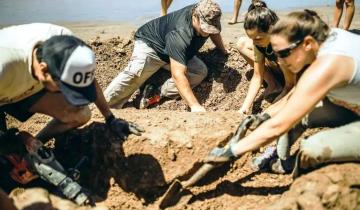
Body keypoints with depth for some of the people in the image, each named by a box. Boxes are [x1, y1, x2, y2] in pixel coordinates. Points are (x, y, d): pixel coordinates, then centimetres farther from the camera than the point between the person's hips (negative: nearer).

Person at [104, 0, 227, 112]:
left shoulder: (208, 18, -18)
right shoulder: (180, 34, -41)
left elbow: (215, 33, 10)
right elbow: (178, 75, -47)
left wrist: (223, 51, 23)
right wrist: (194, 106, -52)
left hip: (173, 52, 7)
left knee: (200, 71, -19)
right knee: (135, 73, -36)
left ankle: (157, 94, -23)